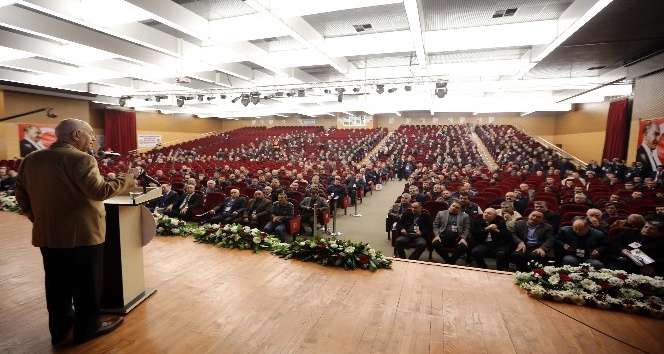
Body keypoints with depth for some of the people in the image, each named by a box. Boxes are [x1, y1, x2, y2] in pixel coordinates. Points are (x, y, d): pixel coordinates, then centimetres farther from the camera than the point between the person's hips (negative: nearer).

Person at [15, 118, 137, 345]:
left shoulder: (31, 159, 7)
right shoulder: (80, 159, -19)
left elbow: (21, 195, 13)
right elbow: (100, 191, -25)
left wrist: (39, 219, 21)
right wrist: (128, 178, -14)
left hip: (47, 234, 8)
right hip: (82, 233, -7)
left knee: (57, 283, 19)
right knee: (87, 283, 8)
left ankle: (59, 327, 34)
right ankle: (88, 327, 22)